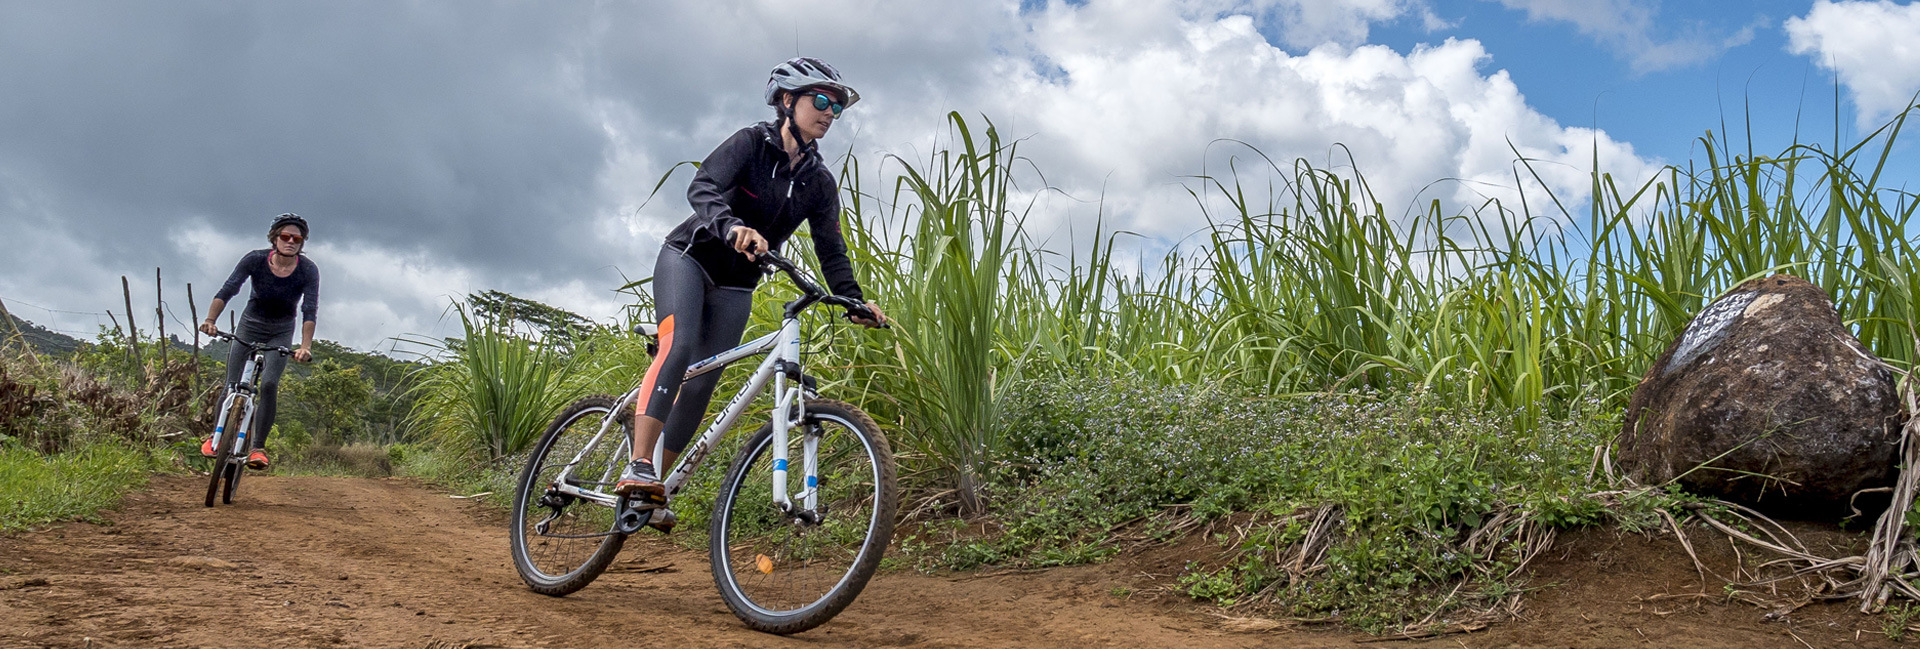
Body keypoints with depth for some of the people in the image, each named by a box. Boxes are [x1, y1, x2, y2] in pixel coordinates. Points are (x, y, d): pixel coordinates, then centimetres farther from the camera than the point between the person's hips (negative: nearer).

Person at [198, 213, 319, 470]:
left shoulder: (308, 270, -19)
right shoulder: (255, 260, -17)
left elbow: (309, 311, -27)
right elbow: (227, 290, -25)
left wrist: (305, 346, -40)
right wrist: (210, 319, -41)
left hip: (281, 333, -1)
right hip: (250, 325, 1)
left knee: (269, 384, -20)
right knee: (233, 386, -5)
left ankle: (258, 448, -14)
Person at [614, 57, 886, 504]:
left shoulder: (819, 182, 0)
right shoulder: (751, 143, -13)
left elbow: (831, 251, 0)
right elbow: (702, 188, -29)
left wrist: (854, 301, -16)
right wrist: (733, 227, -49)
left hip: (735, 287, 5)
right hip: (688, 258, -5)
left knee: (702, 383, -2)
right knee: (679, 345, -28)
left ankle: (658, 485, 5)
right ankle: (638, 468, -33)